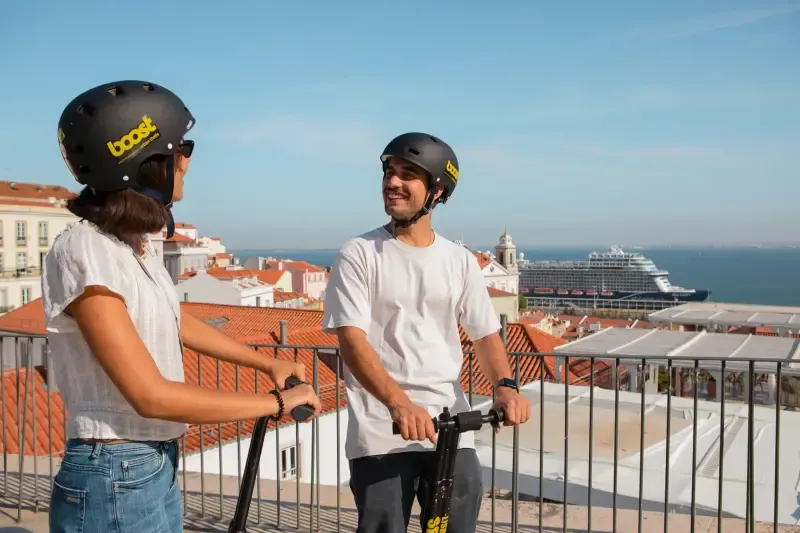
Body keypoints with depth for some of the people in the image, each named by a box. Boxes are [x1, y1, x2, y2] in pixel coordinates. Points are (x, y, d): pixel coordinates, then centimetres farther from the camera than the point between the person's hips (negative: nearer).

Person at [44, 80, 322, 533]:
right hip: (114, 481, -8)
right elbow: (152, 396, -25)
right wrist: (277, 402, -17)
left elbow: (180, 324, 19)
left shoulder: (136, 241, 4)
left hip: (160, 466, 8)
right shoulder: (84, 254, -22)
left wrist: (268, 363, 22)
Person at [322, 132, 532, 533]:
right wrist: (398, 403, -28)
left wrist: (505, 386, -9)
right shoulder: (359, 255, -3)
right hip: (380, 432, -3)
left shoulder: (459, 260, 8)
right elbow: (352, 340, -13)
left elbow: (485, 334, 12)